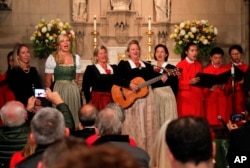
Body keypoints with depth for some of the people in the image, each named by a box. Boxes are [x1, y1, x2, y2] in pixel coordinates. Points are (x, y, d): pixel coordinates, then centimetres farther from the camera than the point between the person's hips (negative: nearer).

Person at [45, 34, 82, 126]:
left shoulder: (76, 58, 7)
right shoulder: (52, 58, -4)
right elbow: (48, 81, 1)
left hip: (73, 91, 3)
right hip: (58, 90, -3)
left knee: (74, 114, 5)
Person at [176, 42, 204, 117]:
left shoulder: (199, 65, 10)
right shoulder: (180, 65, -5)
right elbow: (177, 83, -9)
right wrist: (189, 82, -22)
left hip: (197, 97, 5)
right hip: (185, 98, -5)